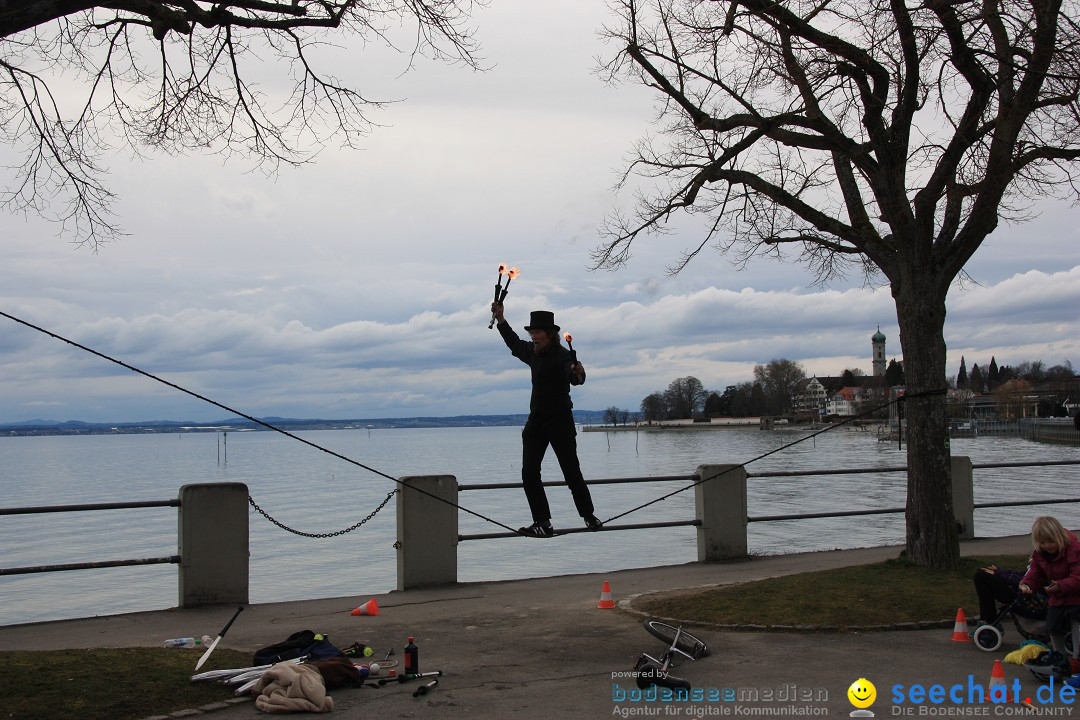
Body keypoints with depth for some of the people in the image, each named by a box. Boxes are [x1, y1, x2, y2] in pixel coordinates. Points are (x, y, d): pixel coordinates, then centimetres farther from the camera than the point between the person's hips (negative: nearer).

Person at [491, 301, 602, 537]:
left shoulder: (562, 355, -17)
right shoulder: (532, 352, 5)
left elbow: (574, 377, -36)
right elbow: (514, 344, 26)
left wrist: (577, 374, -59)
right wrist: (500, 319, 23)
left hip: (560, 422, -7)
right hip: (536, 420, 7)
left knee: (572, 472, 1)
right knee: (529, 473, -4)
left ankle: (589, 516, 20)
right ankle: (542, 523, -4)